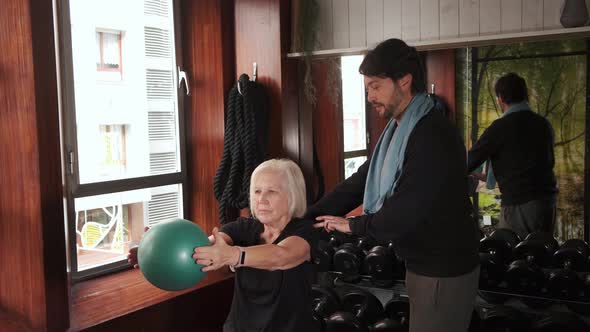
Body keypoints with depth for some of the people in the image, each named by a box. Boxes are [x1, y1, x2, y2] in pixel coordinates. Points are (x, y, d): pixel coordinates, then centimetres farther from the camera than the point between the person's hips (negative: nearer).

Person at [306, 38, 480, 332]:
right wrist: (305, 218, -1)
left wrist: (353, 225, -13)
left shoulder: (434, 137, -25)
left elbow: (405, 213, -29)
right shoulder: (397, 131, 9)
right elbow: (361, 181, 7)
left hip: (444, 271, -9)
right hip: (422, 264, 9)